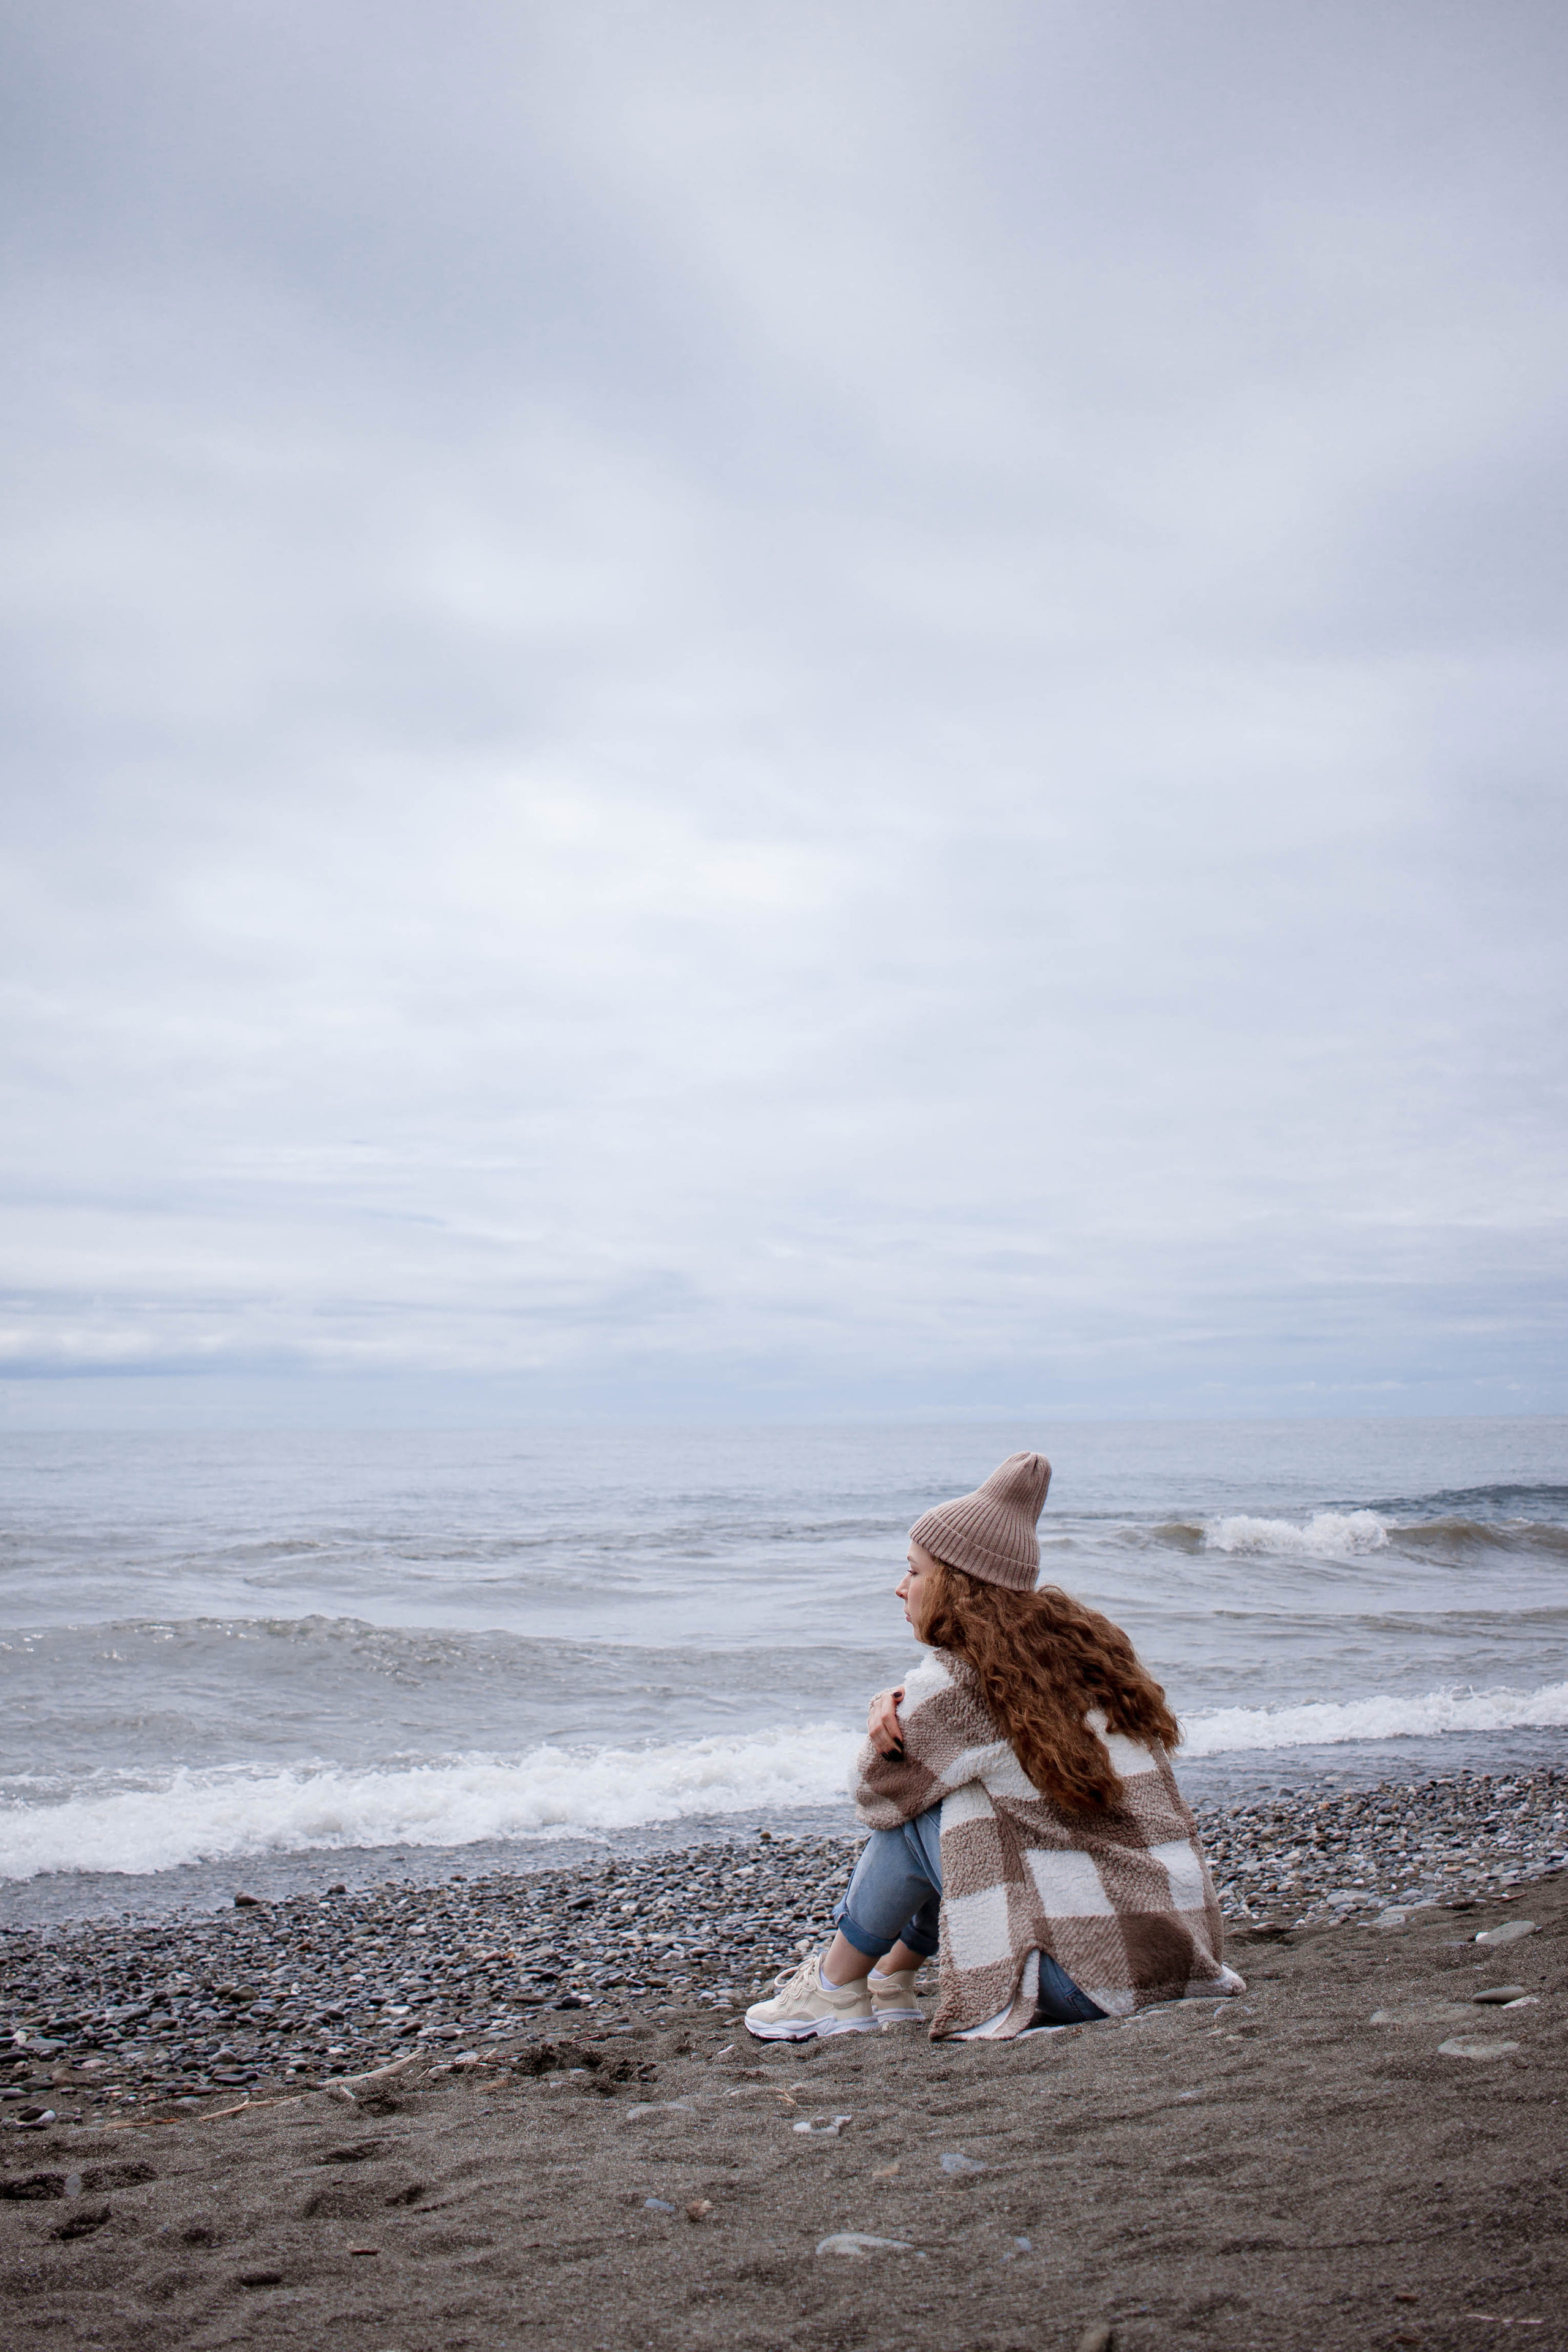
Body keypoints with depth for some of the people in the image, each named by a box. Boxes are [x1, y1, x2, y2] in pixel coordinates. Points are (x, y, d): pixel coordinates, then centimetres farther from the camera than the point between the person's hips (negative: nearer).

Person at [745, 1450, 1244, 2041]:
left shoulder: (955, 1680, -14)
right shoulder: (1079, 1641, 10)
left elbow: (876, 1796, 1)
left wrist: (890, 1725, 16)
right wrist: (893, 1708, 0)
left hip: (1100, 1983, -8)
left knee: (913, 1821, 0)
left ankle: (836, 1990, 19)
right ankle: (888, 1979, 33)